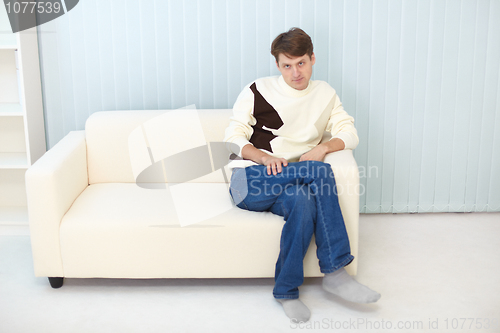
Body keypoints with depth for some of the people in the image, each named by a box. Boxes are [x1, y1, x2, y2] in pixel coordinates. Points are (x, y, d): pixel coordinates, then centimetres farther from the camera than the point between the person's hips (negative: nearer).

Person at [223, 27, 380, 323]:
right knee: (321, 172, -30)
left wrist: (323, 147, -12)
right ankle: (335, 271, -27)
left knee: (305, 201, -35)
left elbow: (350, 133, 10)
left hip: (290, 185, 3)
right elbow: (233, 138, 2)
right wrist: (264, 157, -18)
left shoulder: (325, 94, 16)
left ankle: (287, 290, -24)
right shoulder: (258, 90, 6)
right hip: (249, 181, -3)